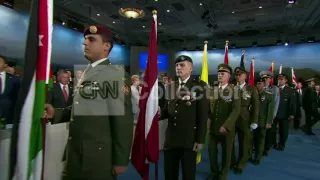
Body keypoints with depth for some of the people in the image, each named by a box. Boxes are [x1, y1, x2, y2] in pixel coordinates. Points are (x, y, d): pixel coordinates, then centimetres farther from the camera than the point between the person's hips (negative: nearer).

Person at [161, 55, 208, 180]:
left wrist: (200, 140, -11)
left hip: (189, 139, -4)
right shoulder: (171, 87, 9)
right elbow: (168, 111, 11)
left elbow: (203, 115, -9)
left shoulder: (199, 86, -6)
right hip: (171, 138, 4)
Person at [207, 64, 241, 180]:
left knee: (226, 153, 11)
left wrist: (226, 125, -17)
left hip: (227, 128, -3)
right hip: (212, 127, 3)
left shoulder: (234, 91, -3)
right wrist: (210, 120, -6)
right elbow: (208, 107, 9)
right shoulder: (212, 91, 9)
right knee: (212, 152, 10)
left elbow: (236, 110, -11)